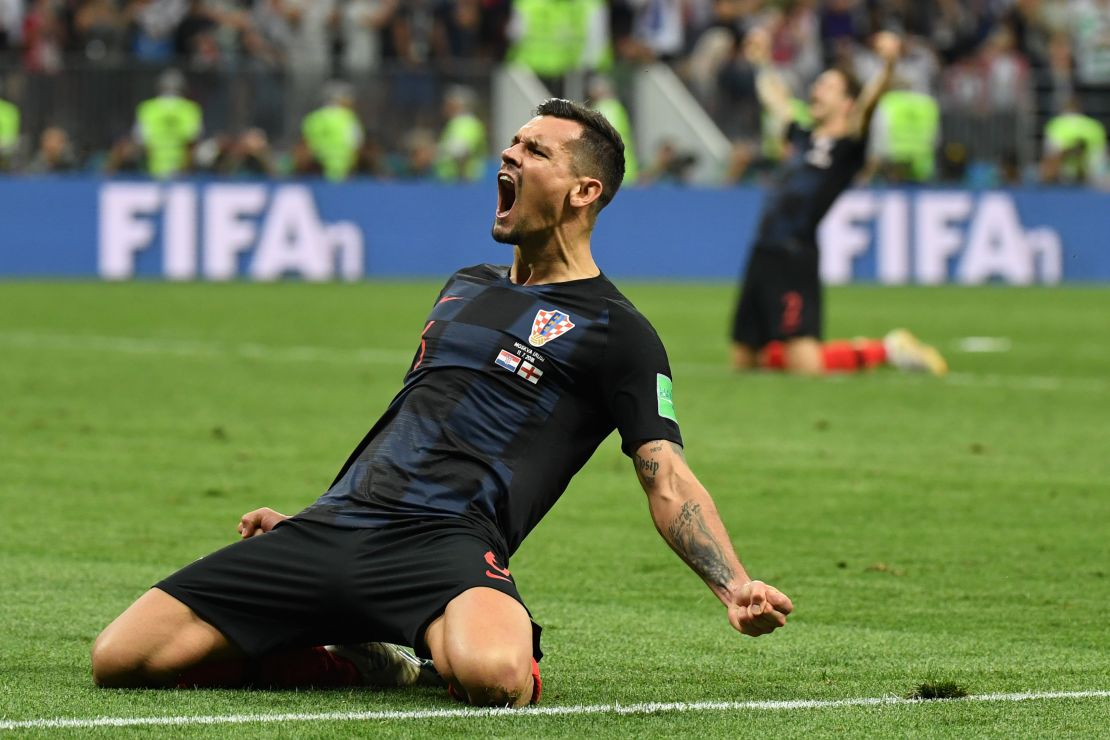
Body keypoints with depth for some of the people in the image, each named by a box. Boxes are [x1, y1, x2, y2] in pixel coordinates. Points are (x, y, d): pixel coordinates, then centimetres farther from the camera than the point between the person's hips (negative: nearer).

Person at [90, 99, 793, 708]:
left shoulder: (612, 330, 6)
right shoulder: (466, 286, 27)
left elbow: (668, 483, -1)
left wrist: (734, 585, -17)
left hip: (446, 541, -6)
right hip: (332, 530, 6)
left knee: (492, 675, -43)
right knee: (120, 660, -11)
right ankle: (357, 659, 6)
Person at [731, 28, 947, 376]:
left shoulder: (847, 147, -1)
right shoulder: (804, 138, 18)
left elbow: (868, 102, -19)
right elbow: (773, 97, 37)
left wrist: (888, 66, -34)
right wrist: (762, 63, 48)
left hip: (795, 259, -8)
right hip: (763, 253, 8)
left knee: (804, 365, -19)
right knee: (744, 361, 11)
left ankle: (888, 350, 3)